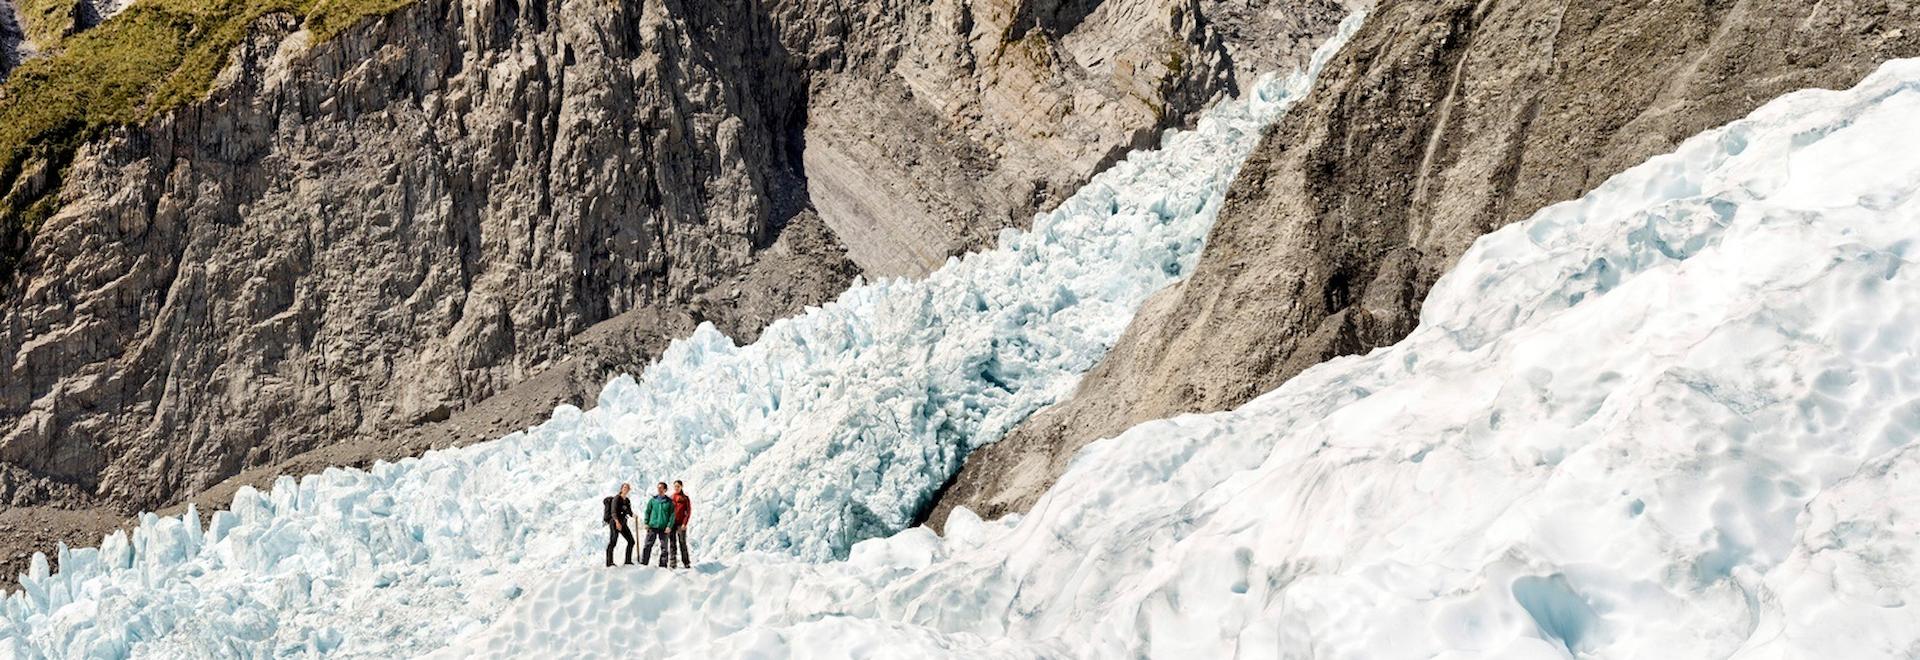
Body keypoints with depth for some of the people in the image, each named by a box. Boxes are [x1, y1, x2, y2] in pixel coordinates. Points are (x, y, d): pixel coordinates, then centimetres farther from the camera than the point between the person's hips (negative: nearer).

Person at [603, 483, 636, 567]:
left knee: (631, 541, 7)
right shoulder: (616, 498, -7)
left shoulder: (627, 501, 16)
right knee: (613, 542, -16)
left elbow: (629, 512, 20)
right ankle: (609, 562, -16)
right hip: (614, 522, -8)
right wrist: (617, 522, -32)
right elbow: (613, 511, -17)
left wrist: (633, 515, -4)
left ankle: (628, 561, 16)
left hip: (623, 523, 8)